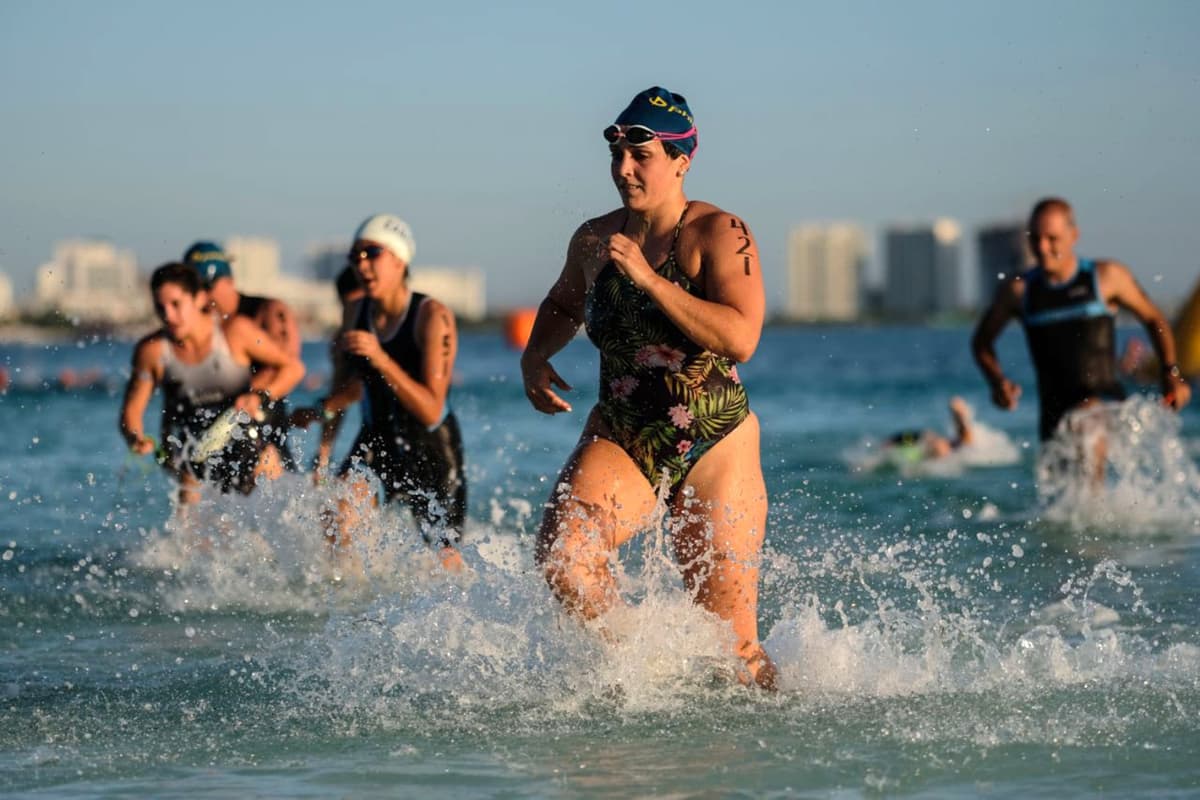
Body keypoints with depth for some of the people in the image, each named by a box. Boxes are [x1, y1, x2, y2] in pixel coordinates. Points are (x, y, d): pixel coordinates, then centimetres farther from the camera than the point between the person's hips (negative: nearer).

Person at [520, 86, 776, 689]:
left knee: (729, 643, -1)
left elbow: (740, 339, -26)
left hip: (713, 445, -4)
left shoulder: (719, 234, -11)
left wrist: (646, 277, -26)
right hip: (619, 438, 4)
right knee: (560, 556, -26)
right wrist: (534, 358, 8)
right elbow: (563, 306, 28)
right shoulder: (594, 239, 5)